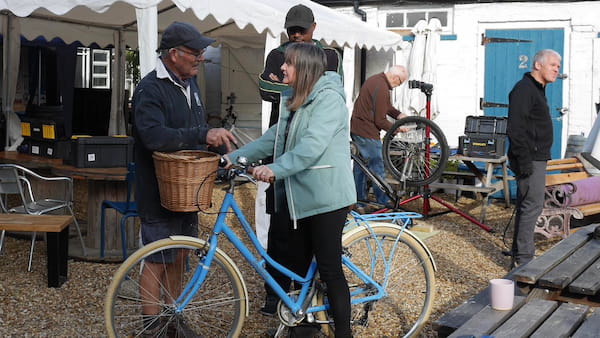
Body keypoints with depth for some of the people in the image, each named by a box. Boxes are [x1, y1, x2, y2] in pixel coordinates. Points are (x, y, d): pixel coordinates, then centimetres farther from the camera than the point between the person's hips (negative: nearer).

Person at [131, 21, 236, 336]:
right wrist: (203, 134, -39)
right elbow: (153, 135, -33)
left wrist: (216, 141, 3)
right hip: (159, 193, -8)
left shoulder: (190, 82, 10)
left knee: (178, 257, 17)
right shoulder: (150, 89, -18)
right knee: (156, 261, 1)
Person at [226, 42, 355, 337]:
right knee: (296, 265, 15)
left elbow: (312, 146, -27)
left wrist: (275, 169, -36)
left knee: (330, 269, -1)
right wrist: (233, 157, 6)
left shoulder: (328, 98, -15)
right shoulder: (295, 102, 15)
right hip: (298, 196, 9)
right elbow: (272, 139, 12)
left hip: (325, 198, -9)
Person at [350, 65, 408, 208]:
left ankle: (359, 201, 23)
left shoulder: (376, 79, 10)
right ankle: (383, 203, 3)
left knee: (360, 165, 15)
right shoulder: (382, 89, -22)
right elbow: (380, 121, -19)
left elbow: (387, 106, 20)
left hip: (356, 128, 11)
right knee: (378, 168, -3)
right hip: (367, 132, -11)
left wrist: (400, 115, 6)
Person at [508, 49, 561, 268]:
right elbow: (516, 129, -22)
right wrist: (524, 161, -25)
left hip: (536, 159, 10)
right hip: (530, 160, -10)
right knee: (533, 205, -9)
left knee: (527, 205, 14)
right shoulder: (524, 89, -15)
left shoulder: (537, 90, 19)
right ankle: (523, 258, -3)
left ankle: (520, 255, 22)